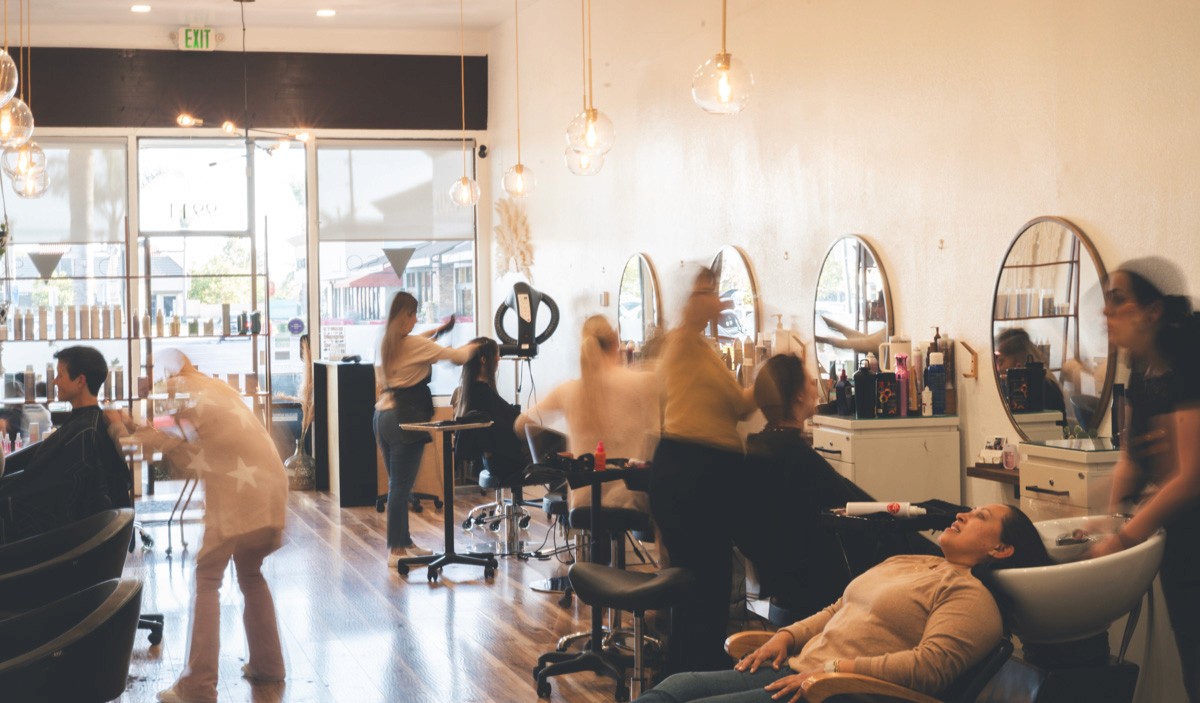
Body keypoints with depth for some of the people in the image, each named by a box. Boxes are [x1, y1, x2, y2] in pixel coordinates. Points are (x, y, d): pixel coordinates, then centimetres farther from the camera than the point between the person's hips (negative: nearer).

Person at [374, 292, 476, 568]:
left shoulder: (387, 343, 11)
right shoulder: (414, 344, -10)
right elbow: (457, 356, -8)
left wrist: (436, 330, 36)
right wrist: (470, 347, 12)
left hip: (383, 416, 8)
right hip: (405, 418, -8)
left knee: (397, 483, 13)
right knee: (401, 485, -6)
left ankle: (403, 542, 21)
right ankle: (395, 551, -4)